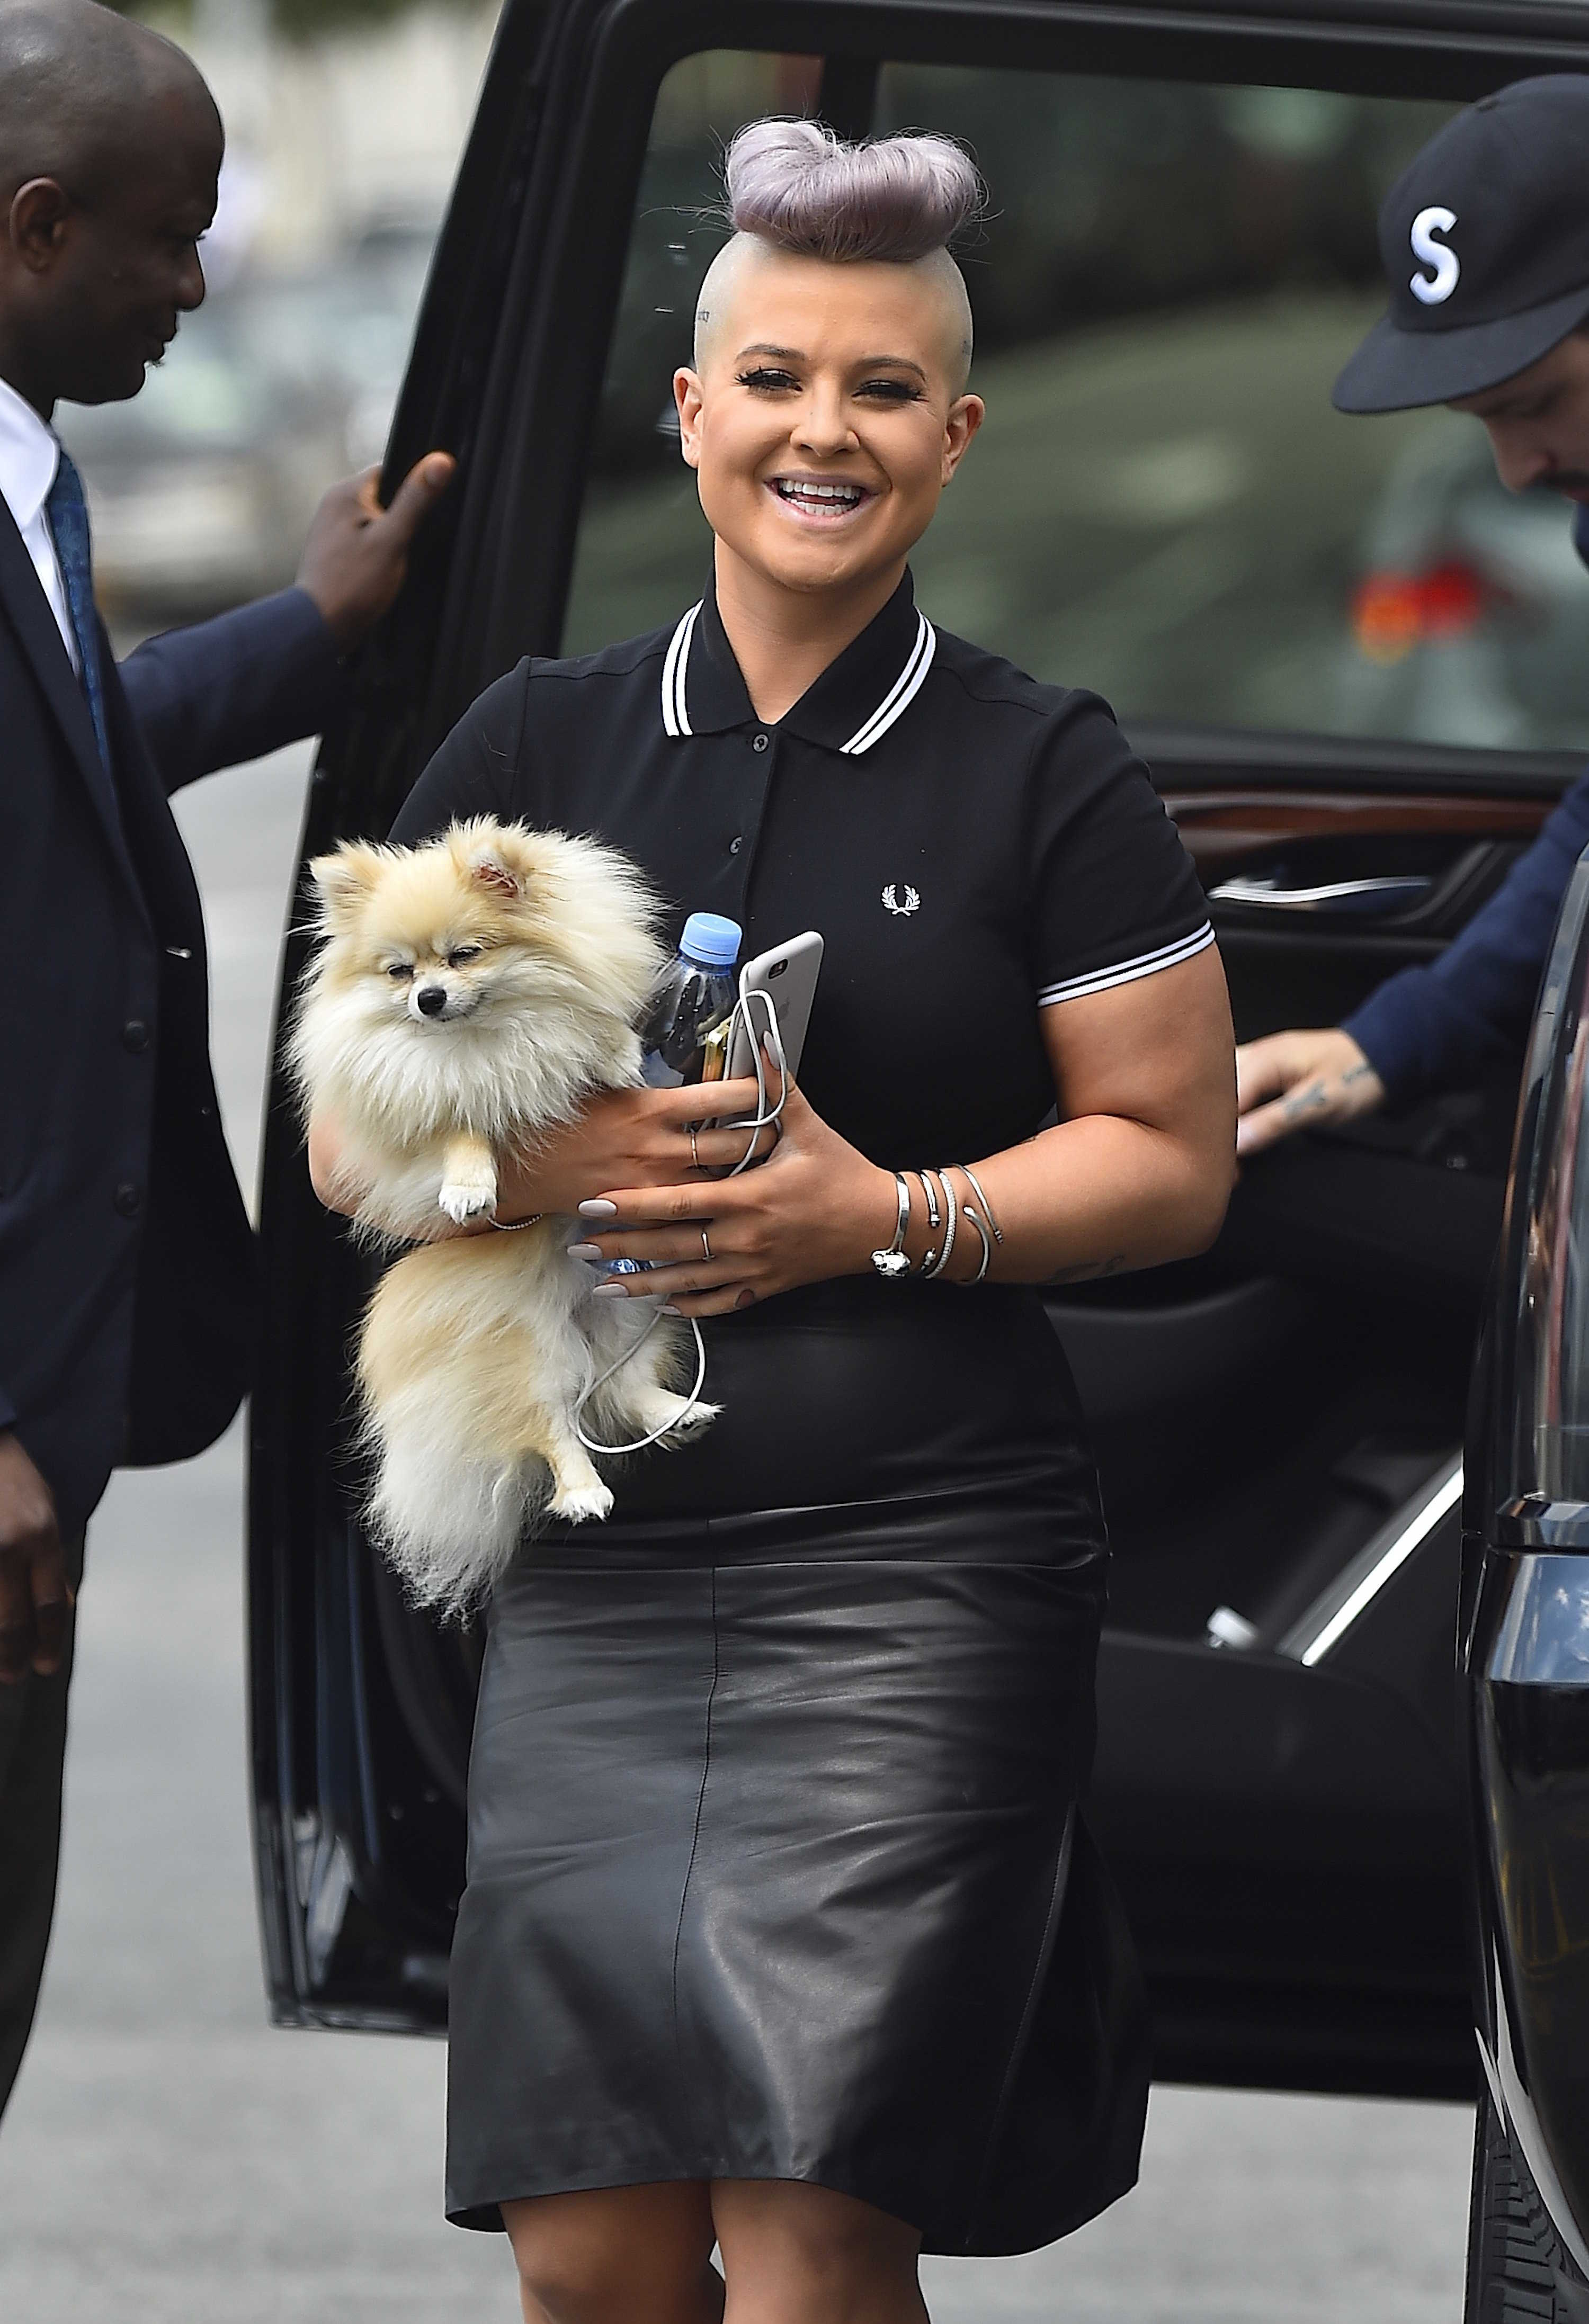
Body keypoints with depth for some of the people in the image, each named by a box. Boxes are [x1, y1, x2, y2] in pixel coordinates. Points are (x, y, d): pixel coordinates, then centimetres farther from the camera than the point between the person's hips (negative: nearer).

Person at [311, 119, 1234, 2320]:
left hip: (918, 1571, -3)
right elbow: (352, 1130, 10)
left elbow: (1173, 1159, 4)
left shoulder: (1046, 775, 4)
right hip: (596, 1568, 3)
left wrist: (885, 1215, -11)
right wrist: (557, 1161, -11)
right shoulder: (536, 748, 11)